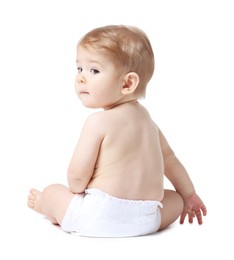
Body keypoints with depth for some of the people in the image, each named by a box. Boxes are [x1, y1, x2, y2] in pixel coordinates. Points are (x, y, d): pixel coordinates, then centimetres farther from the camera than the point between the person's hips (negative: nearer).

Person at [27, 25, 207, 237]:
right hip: (147, 222, 6)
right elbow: (170, 159, 21)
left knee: (52, 191, 15)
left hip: (99, 219, -5)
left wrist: (76, 190, 13)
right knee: (177, 200, 32)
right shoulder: (145, 117, 9)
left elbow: (77, 177, -12)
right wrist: (189, 195, 35)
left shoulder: (98, 122, -12)